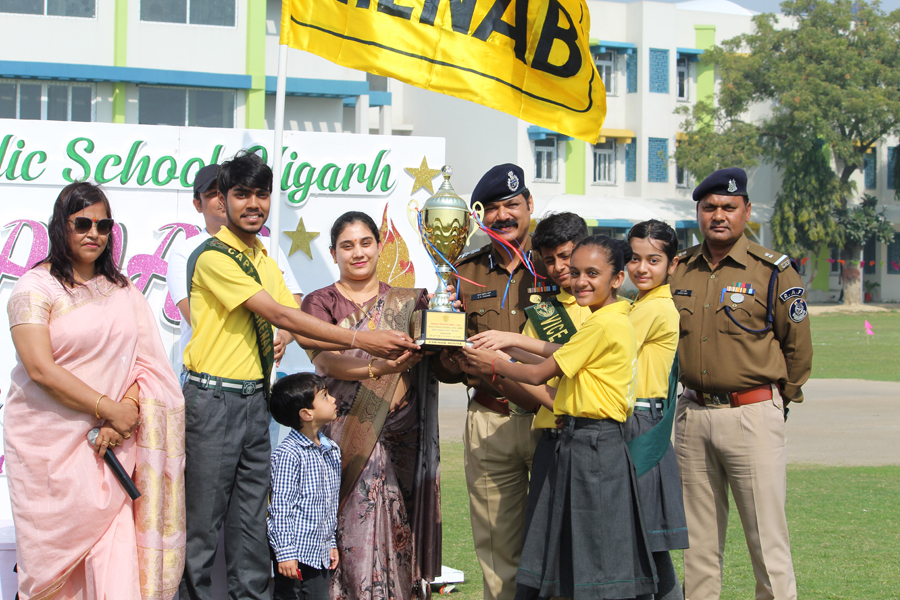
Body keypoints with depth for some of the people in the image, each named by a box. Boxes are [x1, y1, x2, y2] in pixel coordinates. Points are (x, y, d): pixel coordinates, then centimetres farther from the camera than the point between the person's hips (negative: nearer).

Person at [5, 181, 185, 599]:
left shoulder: (123, 291, 12)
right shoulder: (36, 288, -4)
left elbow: (144, 361, 6)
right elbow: (41, 369, -14)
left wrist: (125, 414, -12)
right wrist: (109, 408, -14)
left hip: (112, 442, 4)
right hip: (50, 437, -3)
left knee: (117, 543, -6)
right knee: (55, 543, 2)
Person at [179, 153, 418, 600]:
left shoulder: (264, 262, 16)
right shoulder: (213, 257, -12)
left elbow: (300, 332, 10)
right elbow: (278, 315, -18)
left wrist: (369, 347, -5)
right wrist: (358, 339, -19)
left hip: (255, 400, 8)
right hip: (212, 399, -8)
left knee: (252, 520, 11)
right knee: (202, 519, -2)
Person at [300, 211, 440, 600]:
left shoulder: (409, 302, 14)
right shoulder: (321, 302, 6)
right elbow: (324, 359, -10)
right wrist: (376, 369, -28)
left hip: (398, 436, 2)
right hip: (342, 433, -2)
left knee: (394, 533, -2)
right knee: (352, 528, -10)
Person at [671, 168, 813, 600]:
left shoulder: (772, 271, -4)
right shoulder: (679, 269, 9)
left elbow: (798, 346, 2)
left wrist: (779, 398, 8)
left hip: (752, 414, -5)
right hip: (692, 414, 5)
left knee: (767, 536, -4)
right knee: (698, 538, 10)